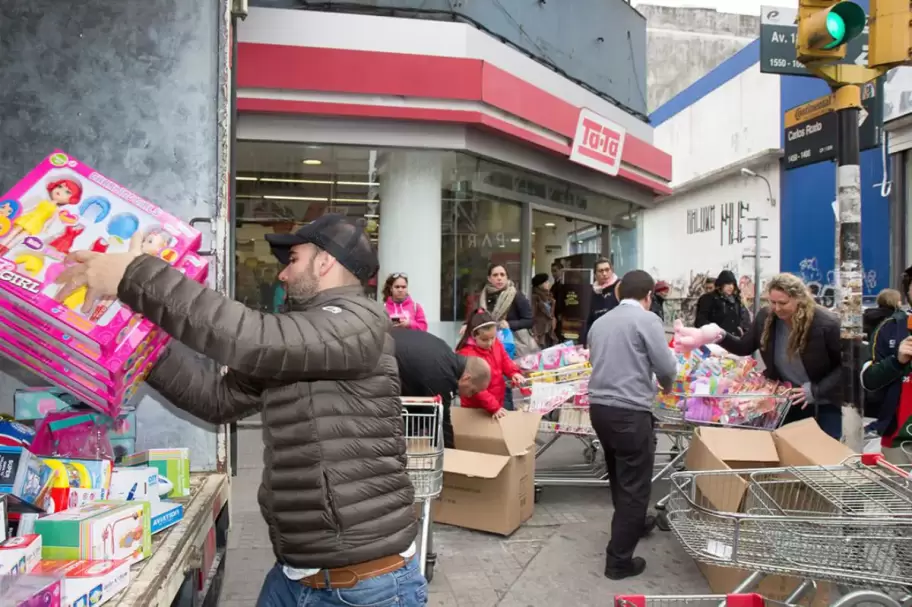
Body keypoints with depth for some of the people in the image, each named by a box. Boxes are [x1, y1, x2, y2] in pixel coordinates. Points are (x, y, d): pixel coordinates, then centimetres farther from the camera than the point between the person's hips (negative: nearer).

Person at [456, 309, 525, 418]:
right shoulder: (467, 354, -26)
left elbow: (505, 361, 10)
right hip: (475, 408, -7)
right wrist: (494, 407, -28)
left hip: (498, 403, 7)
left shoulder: (496, 344, -2)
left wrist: (514, 373, -14)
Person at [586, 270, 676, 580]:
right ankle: (619, 560, 10)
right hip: (630, 411, -7)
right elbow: (666, 368, -10)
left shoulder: (600, 321, 12)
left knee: (619, 476, 25)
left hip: (599, 407, 7)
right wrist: (666, 385, 14)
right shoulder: (647, 319, -7)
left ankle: (633, 524, 48)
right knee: (634, 483, 4)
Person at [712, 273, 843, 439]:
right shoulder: (765, 317, -10)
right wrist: (723, 337, -20)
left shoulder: (826, 323, -22)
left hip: (823, 404, -3)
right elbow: (744, 347, 1)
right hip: (788, 401, 4)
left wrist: (816, 390, -25)